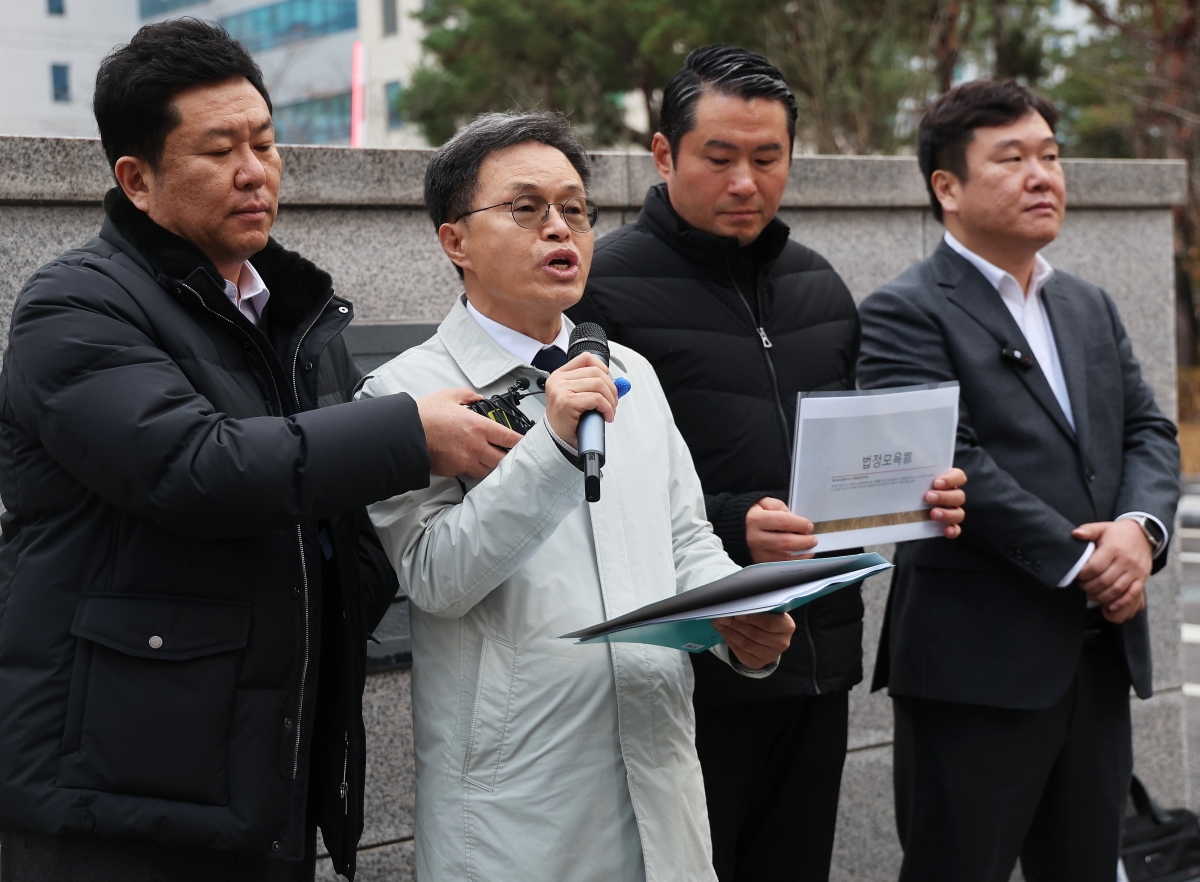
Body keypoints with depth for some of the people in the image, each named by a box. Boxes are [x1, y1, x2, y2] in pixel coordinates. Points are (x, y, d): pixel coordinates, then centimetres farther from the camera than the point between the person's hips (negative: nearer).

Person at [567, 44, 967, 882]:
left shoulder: (818, 285, 14)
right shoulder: (607, 286, -8)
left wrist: (917, 494, 2)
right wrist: (729, 527, -24)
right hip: (691, 678, -6)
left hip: (819, 664, 7)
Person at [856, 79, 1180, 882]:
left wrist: (1141, 528, -10)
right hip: (978, 664, -7)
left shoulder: (1091, 306, 17)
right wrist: (1078, 564, -16)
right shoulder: (906, 314, -7)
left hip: (1100, 655, 7)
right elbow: (952, 463, -16)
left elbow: (1148, 430, 11)